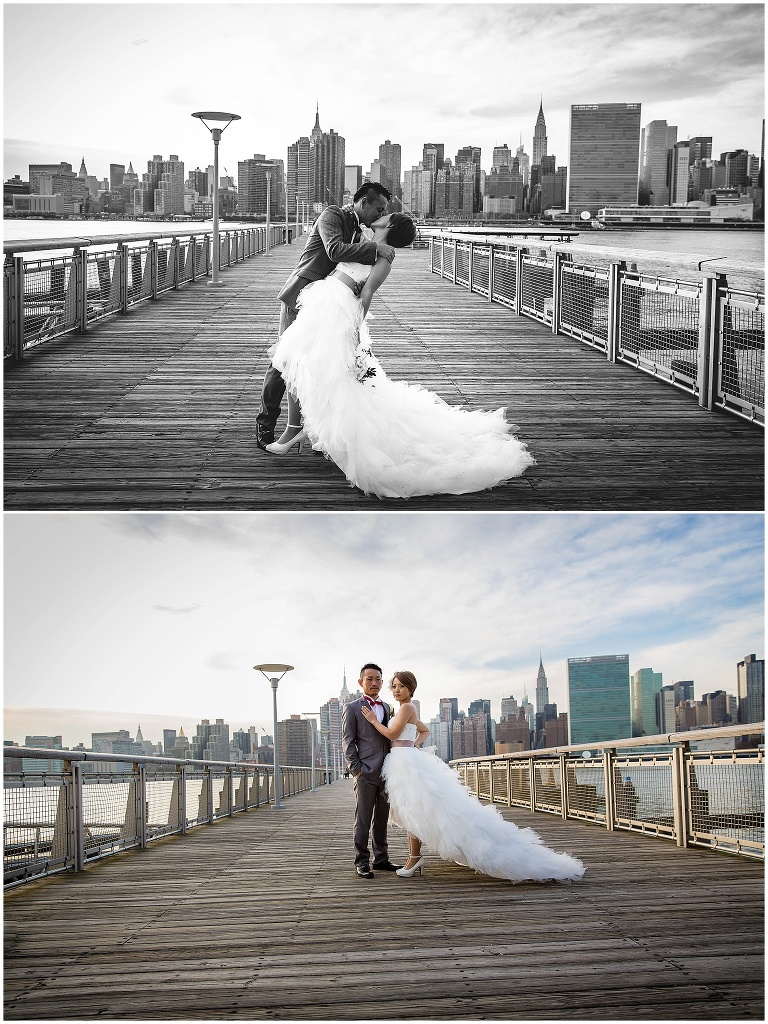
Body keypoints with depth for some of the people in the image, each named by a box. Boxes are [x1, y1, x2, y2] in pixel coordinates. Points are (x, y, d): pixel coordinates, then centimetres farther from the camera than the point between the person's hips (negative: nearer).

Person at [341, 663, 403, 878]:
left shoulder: (386, 708, 16)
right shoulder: (352, 708, 0)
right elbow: (347, 741, -4)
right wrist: (356, 769, -11)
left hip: (386, 772, 6)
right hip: (366, 773, -5)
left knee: (382, 819, 12)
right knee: (363, 820, -2)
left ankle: (381, 859, 20)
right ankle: (361, 862, 2)